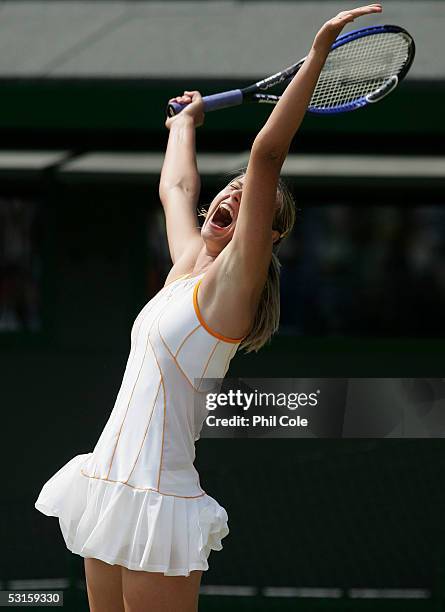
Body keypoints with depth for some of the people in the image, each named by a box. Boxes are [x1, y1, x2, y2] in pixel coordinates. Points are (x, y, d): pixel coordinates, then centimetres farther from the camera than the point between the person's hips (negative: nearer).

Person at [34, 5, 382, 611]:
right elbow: (175, 187, 34)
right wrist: (187, 121, 50)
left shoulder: (233, 280, -7)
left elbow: (267, 154, -17)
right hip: (109, 487, 8)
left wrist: (319, 50, -21)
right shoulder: (189, 266, 13)